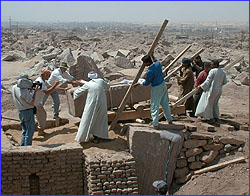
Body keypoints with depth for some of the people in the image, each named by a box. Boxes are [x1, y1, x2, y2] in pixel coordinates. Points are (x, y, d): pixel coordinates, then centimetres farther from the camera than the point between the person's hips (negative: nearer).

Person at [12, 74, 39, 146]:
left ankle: (22, 145, 23)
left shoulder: (14, 88, -2)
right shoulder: (25, 91, -26)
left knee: (24, 130, 20)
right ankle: (27, 146, 7)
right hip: (28, 111, -8)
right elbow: (31, 102, -16)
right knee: (30, 130, 4)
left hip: (20, 111, 8)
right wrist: (35, 91, -13)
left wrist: (30, 90, 2)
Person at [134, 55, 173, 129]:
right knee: (165, 103, 20)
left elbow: (147, 83, -13)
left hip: (156, 88, -8)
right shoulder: (158, 63, -8)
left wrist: (138, 83, 1)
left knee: (154, 106, 3)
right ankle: (170, 120, 32)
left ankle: (155, 124, 7)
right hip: (163, 84, 8)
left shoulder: (149, 72, -28)